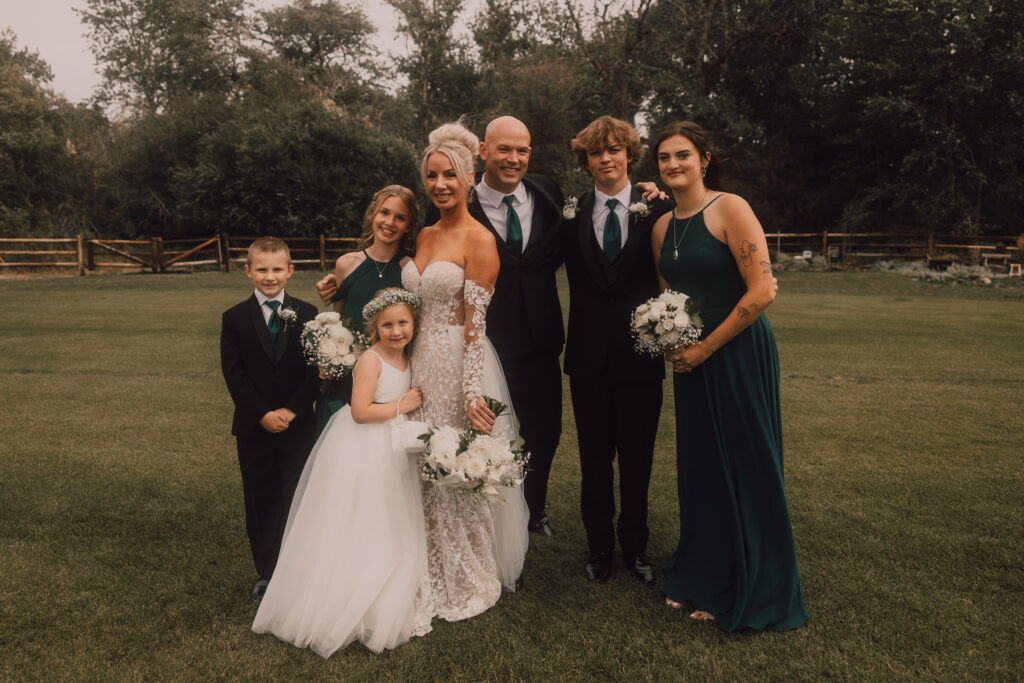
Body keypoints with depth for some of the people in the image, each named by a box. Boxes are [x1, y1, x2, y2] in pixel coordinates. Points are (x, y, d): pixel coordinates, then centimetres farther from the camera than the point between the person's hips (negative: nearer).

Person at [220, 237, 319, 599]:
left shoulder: (306, 314, 1)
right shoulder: (235, 318, 1)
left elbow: (315, 369, -2)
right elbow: (234, 373, -4)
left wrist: (290, 410, -12)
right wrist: (262, 415, -13)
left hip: (297, 425, -1)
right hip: (253, 427, 1)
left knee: (295, 501, 4)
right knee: (259, 501, 10)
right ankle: (265, 572, 23)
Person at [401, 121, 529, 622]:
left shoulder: (478, 240, -12)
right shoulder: (424, 236, 11)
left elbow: (475, 323, -16)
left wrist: (472, 391, -19)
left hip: (460, 363, -7)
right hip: (422, 362, 7)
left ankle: (469, 581, 26)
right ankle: (434, 576, 33)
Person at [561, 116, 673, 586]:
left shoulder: (656, 211, -1)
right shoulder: (572, 216, 4)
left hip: (640, 354, -1)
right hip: (589, 357, 1)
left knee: (637, 459, 12)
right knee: (594, 459, 11)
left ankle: (635, 547, 30)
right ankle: (599, 547, 29)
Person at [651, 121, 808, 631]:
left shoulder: (730, 209, -12)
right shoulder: (662, 227, 9)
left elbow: (762, 291, -18)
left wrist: (706, 347, -14)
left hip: (738, 355, -6)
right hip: (691, 361, 6)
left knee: (743, 468, 4)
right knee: (699, 467, 13)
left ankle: (748, 593, 23)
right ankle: (701, 577, 32)